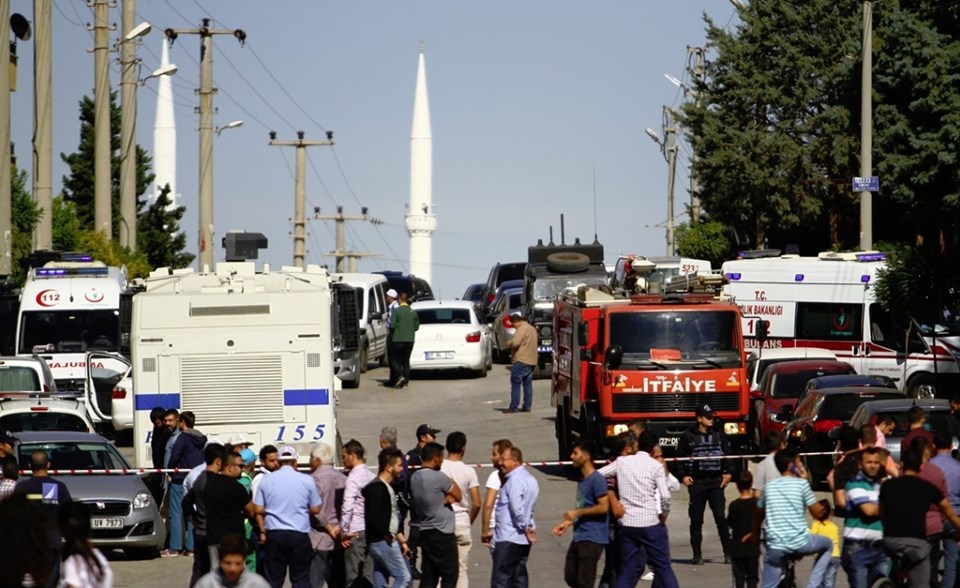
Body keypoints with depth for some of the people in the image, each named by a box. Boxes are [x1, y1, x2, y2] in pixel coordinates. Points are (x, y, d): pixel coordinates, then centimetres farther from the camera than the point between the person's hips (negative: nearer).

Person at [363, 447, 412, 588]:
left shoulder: (388, 487, 18)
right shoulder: (377, 488, -15)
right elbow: (374, 517, -24)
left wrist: (402, 541, 20)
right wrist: (388, 536, -13)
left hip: (388, 541, 10)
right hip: (383, 542, -10)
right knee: (404, 577, -11)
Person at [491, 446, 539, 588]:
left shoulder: (515, 480, -14)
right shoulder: (529, 478, 16)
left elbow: (516, 507, -22)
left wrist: (525, 527, -13)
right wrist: (527, 527, 11)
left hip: (509, 538, -9)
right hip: (523, 539, 9)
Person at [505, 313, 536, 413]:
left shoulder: (522, 329, -13)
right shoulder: (532, 328, 18)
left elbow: (515, 342, -23)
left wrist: (508, 343, -3)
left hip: (521, 361, -9)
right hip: (531, 361, 9)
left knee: (515, 384, -5)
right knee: (528, 384, 10)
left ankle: (513, 407, -6)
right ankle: (527, 407, 10)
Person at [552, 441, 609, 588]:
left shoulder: (596, 479, -14)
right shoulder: (582, 480, 16)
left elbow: (604, 507, -20)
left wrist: (577, 512, -15)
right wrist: (567, 523, 12)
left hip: (592, 538, -10)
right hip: (579, 537, 10)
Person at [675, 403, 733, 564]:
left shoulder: (719, 435, 8)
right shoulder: (688, 436, 1)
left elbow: (727, 454, 13)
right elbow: (680, 457, 5)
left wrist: (727, 473, 1)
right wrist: (684, 475, -4)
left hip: (716, 482, 1)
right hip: (697, 483, -1)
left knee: (721, 517, -6)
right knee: (696, 519, 3)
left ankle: (728, 552, -4)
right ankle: (697, 554, 9)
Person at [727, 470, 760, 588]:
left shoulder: (734, 505, -12)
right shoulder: (757, 503, -7)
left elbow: (730, 523, -4)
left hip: (737, 547, -2)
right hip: (753, 547, 2)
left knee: (739, 578, 4)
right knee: (752, 578, 8)